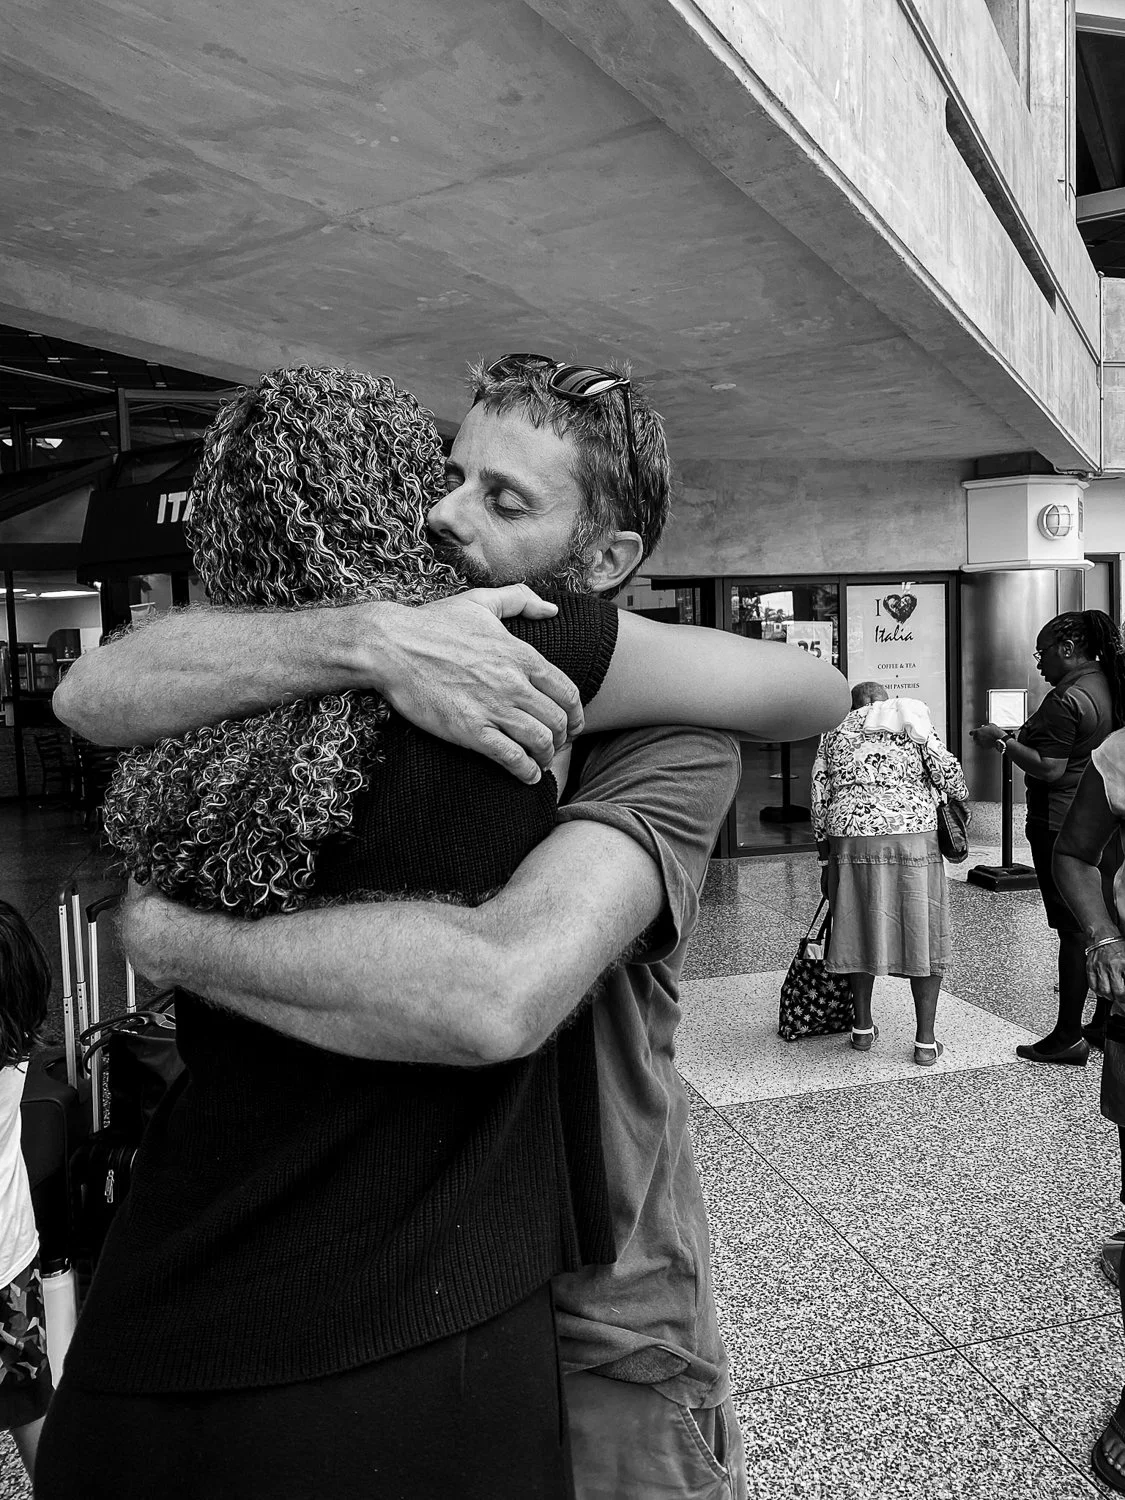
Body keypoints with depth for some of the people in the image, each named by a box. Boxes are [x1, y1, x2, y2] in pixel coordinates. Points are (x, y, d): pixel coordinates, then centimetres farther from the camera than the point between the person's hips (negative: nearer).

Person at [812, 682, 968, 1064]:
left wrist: (825, 862, 18)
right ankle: (925, 1042, 11)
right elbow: (946, 771, -3)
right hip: (914, 836, -2)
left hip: (852, 842, 2)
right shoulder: (912, 717, 8)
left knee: (860, 931, 15)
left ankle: (862, 1028, 26)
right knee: (922, 933, 7)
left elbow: (820, 804, 12)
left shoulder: (834, 735, 15)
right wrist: (960, 796, 20)